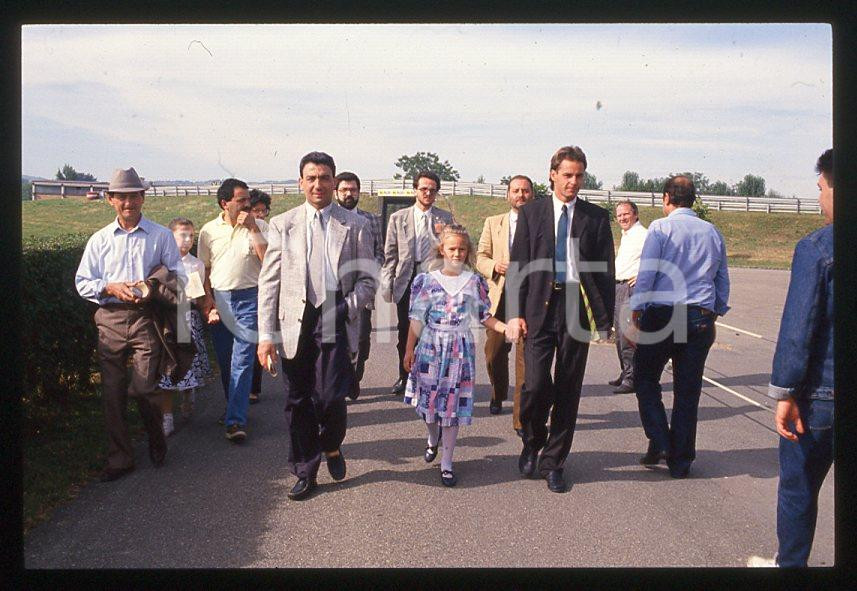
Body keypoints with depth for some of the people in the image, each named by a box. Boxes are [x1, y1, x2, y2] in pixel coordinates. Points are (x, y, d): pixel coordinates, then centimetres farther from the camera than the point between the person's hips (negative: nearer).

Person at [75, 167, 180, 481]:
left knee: (143, 388, -8)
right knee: (112, 393, 4)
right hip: (111, 320, 3)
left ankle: (157, 440, 21)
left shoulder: (161, 236, 6)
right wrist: (111, 288, -8)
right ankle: (119, 458, 16)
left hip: (147, 317, -2)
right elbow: (82, 282, 9)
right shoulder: (99, 240, 11)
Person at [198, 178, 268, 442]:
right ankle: (234, 406, 31)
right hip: (219, 299, 3)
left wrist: (253, 229, -13)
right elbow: (204, 271, 10)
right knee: (224, 360, 11)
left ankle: (236, 420, -10)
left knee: (242, 360, -9)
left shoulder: (259, 226, 1)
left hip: (249, 297, -3)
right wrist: (209, 304, 1)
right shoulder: (209, 231, 6)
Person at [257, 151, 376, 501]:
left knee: (330, 397, -12)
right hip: (295, 325, 2)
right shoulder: (282, 224, 8)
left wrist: (347, 308, -13)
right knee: (298, 402, 8)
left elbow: (366, 280, 6)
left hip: (335, 323, -2)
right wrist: (266, 334, -1)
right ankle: (305, 473, 25)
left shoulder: (355, 226, 6)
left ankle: (331, 445, 22)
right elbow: (269, 283, 6)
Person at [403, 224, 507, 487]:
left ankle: (446, 462, 10)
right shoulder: (427, 281, 0)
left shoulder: (474, 281, 2)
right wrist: (409, 350, -3)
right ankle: (433, 437, 39)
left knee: (453, 404, 1)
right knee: (429, 399, 5)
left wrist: (506, 328, -12)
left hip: (460, 349, 0)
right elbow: (417, 319, 0)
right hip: (430, 347, 0)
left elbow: (485, 316, 5)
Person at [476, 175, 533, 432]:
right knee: (494, 353, 10)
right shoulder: (493, 223, 14)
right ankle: (498, 395, 39)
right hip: (499, 297, 3)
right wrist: (495, 266, -8)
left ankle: (521, 418, -3)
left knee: (526, 356, -8)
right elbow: (480, 257, 12)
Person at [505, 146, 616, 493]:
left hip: (577, 308, 1)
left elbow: (605, 271, 7)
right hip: (539, 308, -1)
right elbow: (518, 265, 4)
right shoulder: (531, 213, 7)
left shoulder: (596, 217, 8)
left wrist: (605, 320, 0)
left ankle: (552, 462, 19)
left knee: (568, 389, 5)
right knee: (536, 383, -9)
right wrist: (515, 313, -5)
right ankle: (532, 444, 20)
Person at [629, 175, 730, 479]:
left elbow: (646, 274, -10)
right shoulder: (713, 232, 11)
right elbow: (723, 280, 16)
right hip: (701, 318, 4)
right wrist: (715, 313, 24)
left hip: (661, 314, -4)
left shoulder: (660, 228, -5)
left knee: (646, 378, 13)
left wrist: (636, 310, -2)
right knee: (688, 390, 9)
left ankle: (659, 442, 1)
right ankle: (680, 461, 15)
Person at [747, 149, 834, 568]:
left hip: (821, 393, -4)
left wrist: (785, 393, -10)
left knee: (798, 487, 13)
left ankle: (790, 563, 28)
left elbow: (798, 326, -16)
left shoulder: (815, 248, -14)